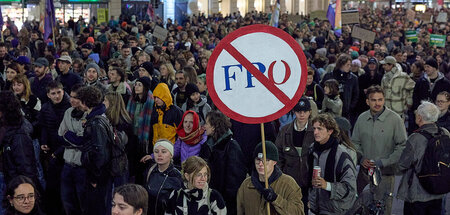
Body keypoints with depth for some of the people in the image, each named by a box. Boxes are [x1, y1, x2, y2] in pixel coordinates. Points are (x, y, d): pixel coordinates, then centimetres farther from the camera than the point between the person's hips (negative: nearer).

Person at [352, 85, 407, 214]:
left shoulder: (395, 119, -10)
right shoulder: (362, 119, 4)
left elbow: (402, 146, -9)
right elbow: (355, 142, 13)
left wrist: (383, 162, -15)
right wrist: (361, 158, -5)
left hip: (385, 174, -4)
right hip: (364, 172, 4)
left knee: (383, 208, 4)